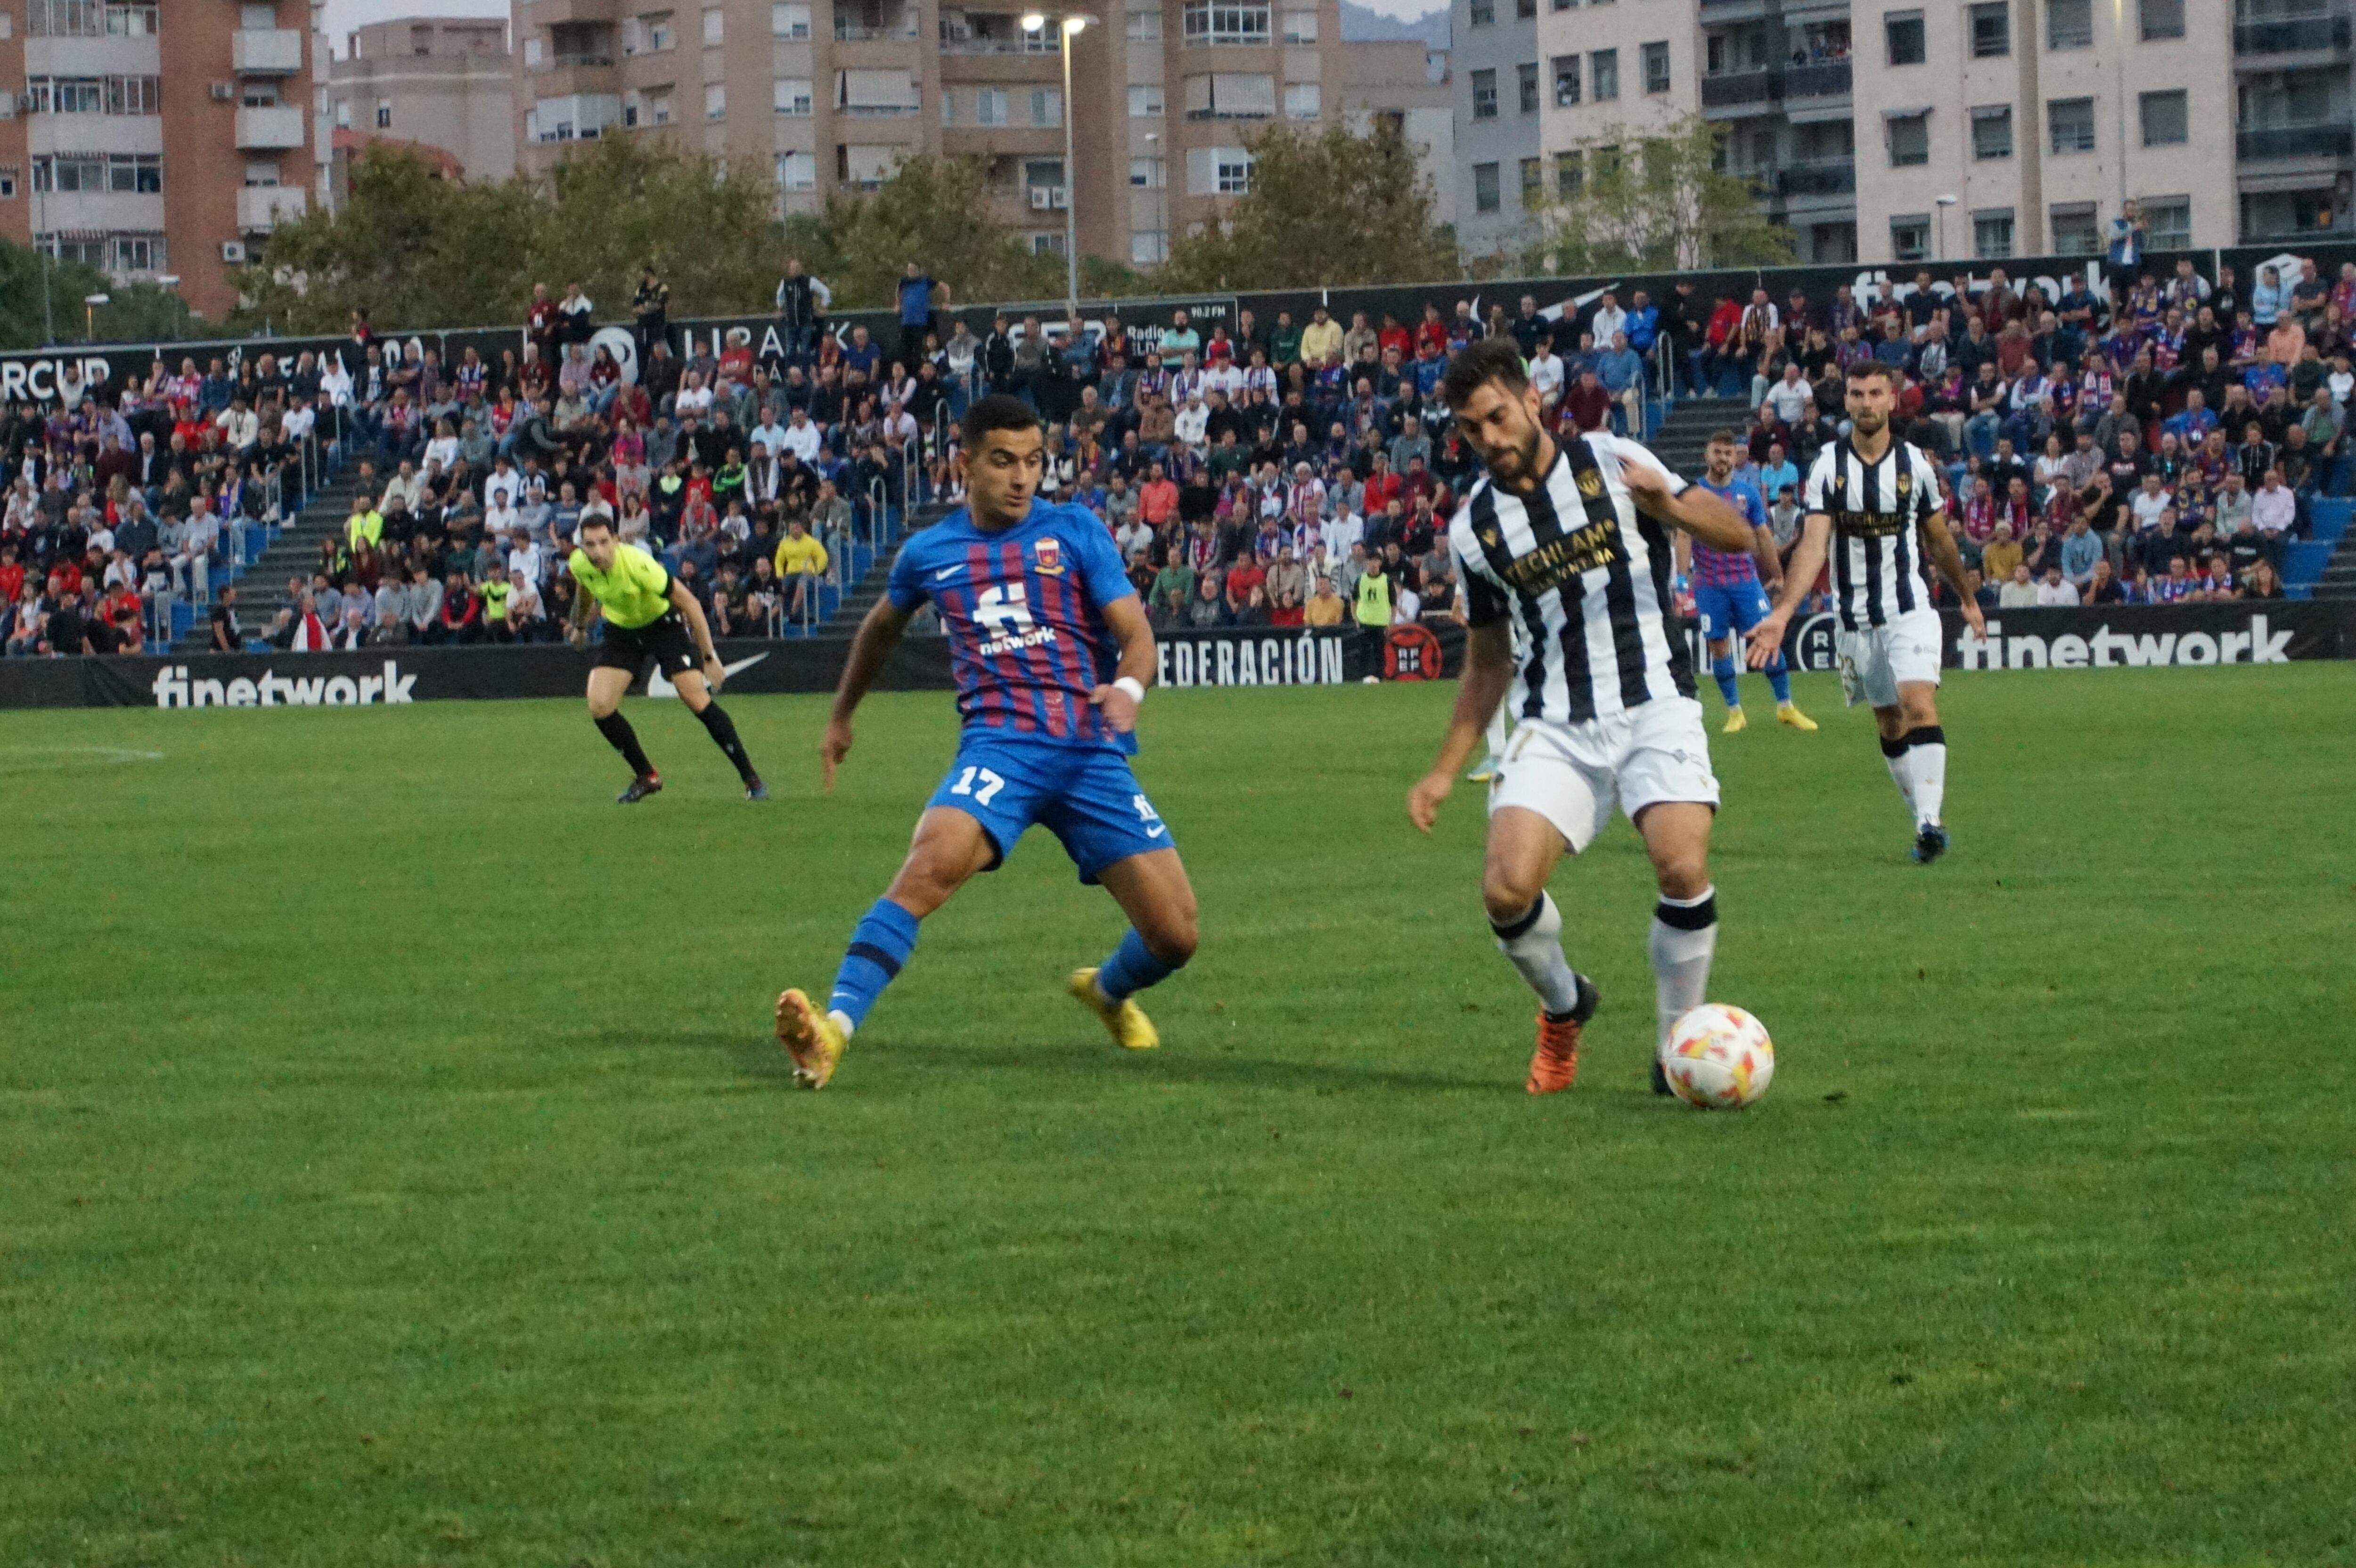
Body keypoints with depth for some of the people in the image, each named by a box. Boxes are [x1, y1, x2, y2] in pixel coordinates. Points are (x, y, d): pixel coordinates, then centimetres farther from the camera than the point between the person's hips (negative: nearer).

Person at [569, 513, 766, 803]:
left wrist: (709, 657, -23)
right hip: (621, 629, 5)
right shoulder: (579, 565, -19)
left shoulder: (637, 564, -35)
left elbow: (688, 602, -26)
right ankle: (646, 777, 9)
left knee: (698, 700, -14)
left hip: (663, 624, -5)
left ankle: (752, 779, -2)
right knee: (599, 706, -11)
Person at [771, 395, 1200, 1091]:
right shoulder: (930, 553, 11)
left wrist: (1129, 687, -22)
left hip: (1094, 752, 1)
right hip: (1000, 746, -1)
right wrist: (842, 714, 41)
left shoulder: (1075, 531, 6)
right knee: (931, 864, -33)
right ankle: (834, 1028, -40)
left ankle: (1109, 991, 33)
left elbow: (1135, 632, 1)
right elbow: (881, 627, 32)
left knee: (1174, 936, -4)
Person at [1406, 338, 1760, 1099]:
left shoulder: (1610, 462, -1)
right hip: (1555, 727, 3)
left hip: (1655, 704, -3)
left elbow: (1737, 534, -1)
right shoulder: (1474, 528, 8)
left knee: (1683, 869, -25)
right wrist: (1444, 772, 13)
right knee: (1506, 888, -18)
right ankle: (1563, 1007, 16)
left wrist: (1667, 505, -21)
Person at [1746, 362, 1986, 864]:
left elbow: (1939, 540, 15)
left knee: (1918, 703, -20)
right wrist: (1781, 613, -25)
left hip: (1910, 609, -1)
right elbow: (1813, 545, -13)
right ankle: (1927, 821, 19)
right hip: (1855, 617, 1)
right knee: (1889, 724, 8)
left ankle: (1930, 820, -26)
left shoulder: (1914, 463, 0)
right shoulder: (1829, 465, -4)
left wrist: (1967, 598, 26)